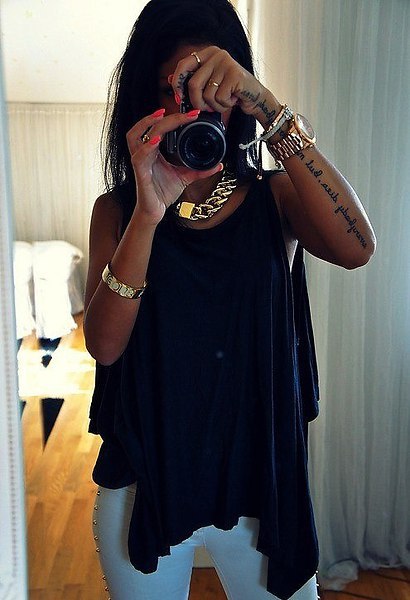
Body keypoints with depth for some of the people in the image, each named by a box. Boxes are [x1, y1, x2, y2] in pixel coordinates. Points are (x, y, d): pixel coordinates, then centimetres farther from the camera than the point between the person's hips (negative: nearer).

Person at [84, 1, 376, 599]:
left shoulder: (274, 197, -3)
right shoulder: (117, 209, -2)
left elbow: (356, 248, -24)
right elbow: (104, 344, -15)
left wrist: (270, 109, -29)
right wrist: (149, 213, -27)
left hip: (260, 478, 0)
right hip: (145, 478, 1)